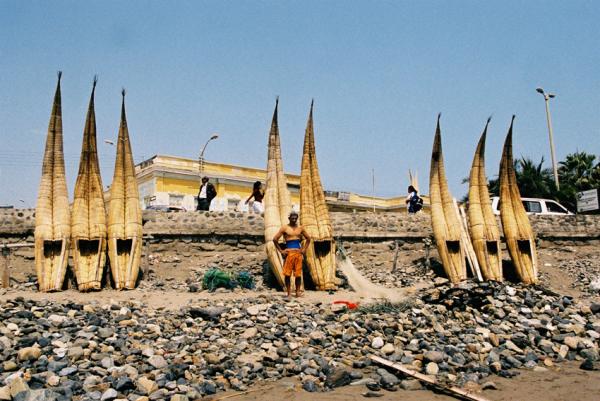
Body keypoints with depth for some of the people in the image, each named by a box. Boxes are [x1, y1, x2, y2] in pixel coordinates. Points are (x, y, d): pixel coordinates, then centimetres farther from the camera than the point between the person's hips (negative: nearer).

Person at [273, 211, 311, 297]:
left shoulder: (300, 228, 10)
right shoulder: (285, 228, 0)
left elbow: (308, 238, 21)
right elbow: (275, 239, -1)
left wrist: (304, 249, 10)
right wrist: (281, 251, -4)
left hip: (298, 252, 3)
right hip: (289, 252, -3)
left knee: (298, 273, 3)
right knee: (287, 274, -3)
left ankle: (298, 292, 10)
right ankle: (288, 292, 5)